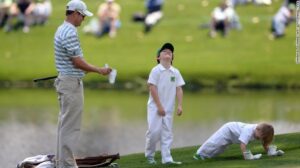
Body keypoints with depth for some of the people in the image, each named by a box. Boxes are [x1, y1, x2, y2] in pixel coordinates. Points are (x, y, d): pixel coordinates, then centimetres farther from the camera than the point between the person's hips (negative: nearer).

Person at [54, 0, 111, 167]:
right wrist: (99, 70, -12)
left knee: (65, 123, 13)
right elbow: (77, 61, -20)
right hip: (72, 83, -11)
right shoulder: (70, 33, -20)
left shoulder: (62, 29, 12)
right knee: (71, 125, -8)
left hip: (64, 81, 11)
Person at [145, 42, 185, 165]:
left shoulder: (175, 72, 7)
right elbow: (153, 88, -11)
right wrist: (159, 106, -15)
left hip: (168, 108, 5)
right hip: (155, 107, -5)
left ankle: (167, 159, 2)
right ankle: (149, 156, 7)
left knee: (167, 133, 2)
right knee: (154, 130, -10)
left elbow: (179, 89, 7)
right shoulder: (156, 70, -7)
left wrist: (179, 105, -4)